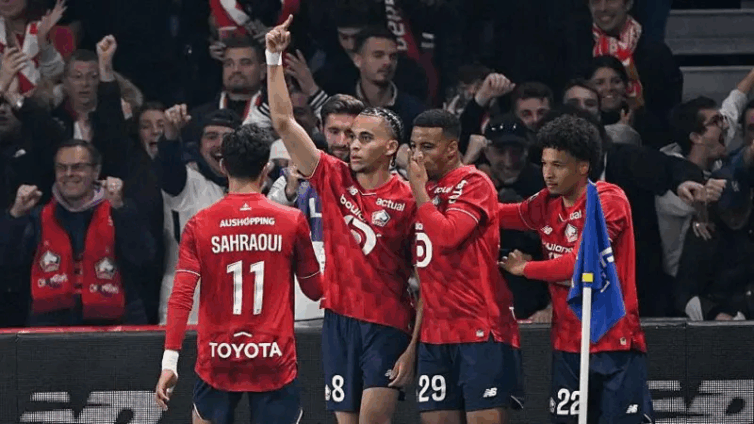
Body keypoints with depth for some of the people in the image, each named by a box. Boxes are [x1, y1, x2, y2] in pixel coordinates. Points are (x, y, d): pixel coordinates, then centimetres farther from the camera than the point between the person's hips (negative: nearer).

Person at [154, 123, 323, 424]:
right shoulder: (292, 221, -3)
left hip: (217, 363, 1)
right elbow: (314, 290, 6)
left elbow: (181, 297, -9)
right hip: (275, 363, -1)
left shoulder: (200, 225, -3)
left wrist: (169, 362, -10)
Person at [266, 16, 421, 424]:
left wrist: (413, 348, -10)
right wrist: (274, 59, -3)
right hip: (338, 320, 5)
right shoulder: (333, 179, 6)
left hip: (387, 327, -5)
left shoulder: (408, 200, -7)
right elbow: (284, 122, 4)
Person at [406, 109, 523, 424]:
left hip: (481, 329, -7)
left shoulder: (474, 184, -7)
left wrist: (419, 189, -11)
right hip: (435, 333, 7)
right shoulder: (425, 189, 16)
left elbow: (447, 235, -23)